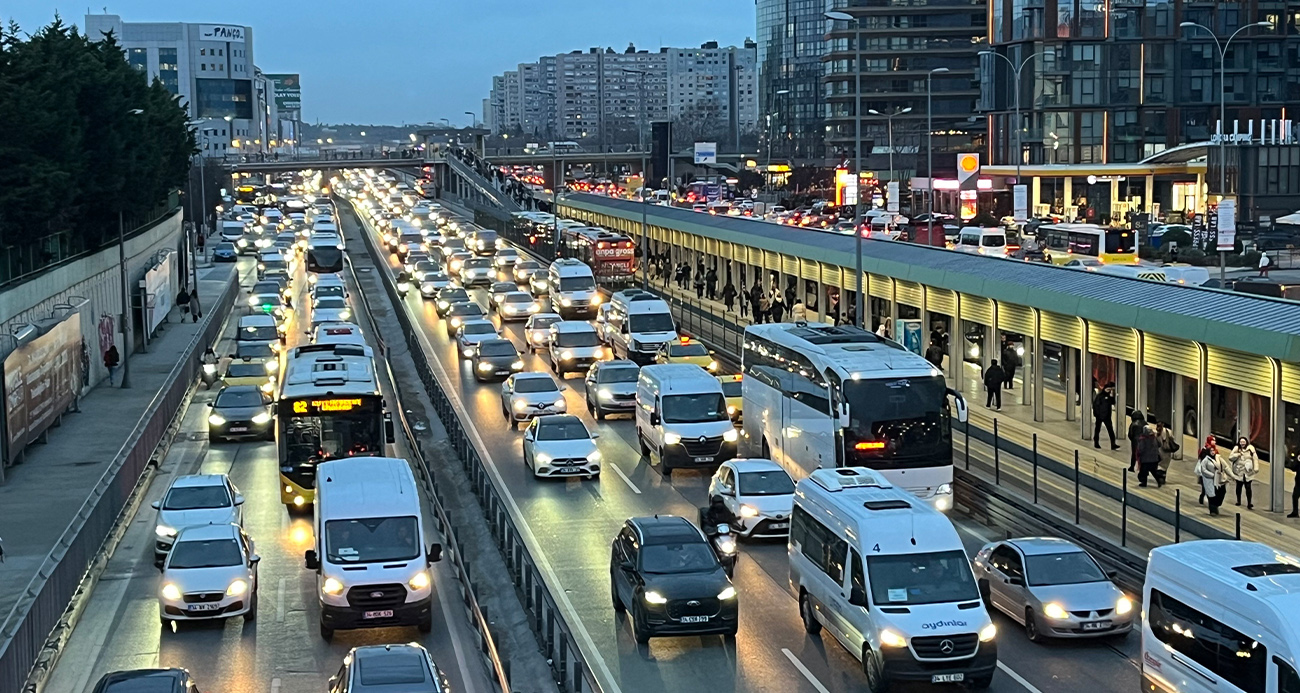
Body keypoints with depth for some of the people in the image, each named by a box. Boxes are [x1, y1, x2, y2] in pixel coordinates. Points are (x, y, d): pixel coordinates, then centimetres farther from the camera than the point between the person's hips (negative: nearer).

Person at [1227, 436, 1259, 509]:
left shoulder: (1250, 448, -2)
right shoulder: (1236, 449, 2)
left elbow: (1255, 458, -4)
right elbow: (1230, 457, -4)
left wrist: (1256, 468, -12)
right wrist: (1238, 454, -18)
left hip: (1248, 472, -2)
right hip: (1239, 472, 2)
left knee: (1248, 487, -6)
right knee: (1239, 486, 14)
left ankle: (1249, 503, -3)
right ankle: (1238, 500, 32)